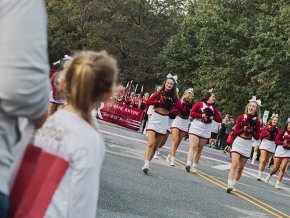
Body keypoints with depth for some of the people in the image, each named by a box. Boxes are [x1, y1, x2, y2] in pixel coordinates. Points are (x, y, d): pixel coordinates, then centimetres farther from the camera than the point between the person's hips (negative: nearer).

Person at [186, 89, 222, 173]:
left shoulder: (214, 108, 10)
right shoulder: (199, 104, 0)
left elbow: (220, 119, 7)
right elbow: (192, 113, -8)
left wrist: (212, 117, -10)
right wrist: (201, 115, -17)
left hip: (206, 132, 4)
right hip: (195, 129, -4)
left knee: (199, 149, 6)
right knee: (193, 146, -14)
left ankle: (194, 166, 10)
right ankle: (189, 163, -22)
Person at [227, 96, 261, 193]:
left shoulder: (256, 122, -1)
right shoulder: (241, 117, -3)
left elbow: (257, 137, 2)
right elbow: (235, 131, -2)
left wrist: (251, 131, -15)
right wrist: (243, 130, -19)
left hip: (247, 145, 2)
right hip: (238, 143, -2)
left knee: (240, 168, 9)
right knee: (234, 165, -19)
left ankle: (234, 185, 22)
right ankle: (229, 185, -26)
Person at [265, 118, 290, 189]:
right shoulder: (282, 132, -6)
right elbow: (276, 141, -7)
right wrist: (283, 142, -21)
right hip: (280, 151, -2)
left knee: (283, 168, -9)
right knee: (275, 169, 3)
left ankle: (278, 184, -3)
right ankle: (269, 175, 35)